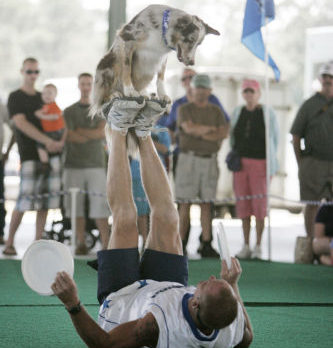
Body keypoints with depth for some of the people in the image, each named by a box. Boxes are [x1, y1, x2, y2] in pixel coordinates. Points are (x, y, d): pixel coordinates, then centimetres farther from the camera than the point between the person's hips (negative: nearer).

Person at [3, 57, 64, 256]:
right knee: (26, 199, -10)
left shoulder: (44, 98, 20)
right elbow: (22, 124, -10)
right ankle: (10, 242, 1)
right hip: (30, 155, -5)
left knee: (45, 201, 1)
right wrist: (47, 140, -20)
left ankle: (38, 242, 5)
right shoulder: (15, 98, 3)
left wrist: (61, 141, 2)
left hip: (51, 154, 5)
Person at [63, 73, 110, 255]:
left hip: (96, 165, 0)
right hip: (73, 166, 0)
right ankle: (80, 244, 4)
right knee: (77, 206, -1)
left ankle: (106, 244, -9)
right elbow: (69, 136, -4)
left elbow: (103, 132, -5)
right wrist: (93, 136, -5)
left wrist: (80, 131, -5)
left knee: (100, 206, -8)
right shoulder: (69, 111, 10)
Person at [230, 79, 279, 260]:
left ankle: (258, 247, 3)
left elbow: (274, 140, 3)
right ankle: (246, 246, 10)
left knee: (259, 204, -4)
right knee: (243, 204, 3)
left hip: (259, 163, -4)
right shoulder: (237, 112, 10)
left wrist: (270, 166, -1)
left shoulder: (268, 114, -1)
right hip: (240, 162, 4)